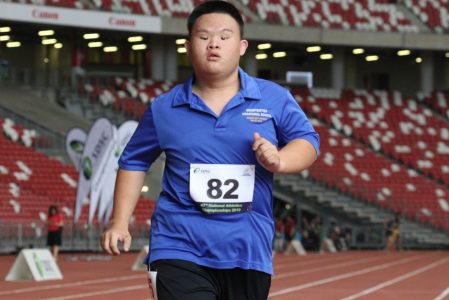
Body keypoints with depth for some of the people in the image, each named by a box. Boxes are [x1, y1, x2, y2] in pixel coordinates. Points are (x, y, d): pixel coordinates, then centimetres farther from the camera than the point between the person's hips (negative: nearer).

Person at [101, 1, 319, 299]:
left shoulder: (274, 98, 3)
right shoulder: (164, 108, 4)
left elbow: (308, 140, 3)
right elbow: (134, 161, 14)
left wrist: (278, 160, -19)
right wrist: (120, 223, 7)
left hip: (249, 250, 2)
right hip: (181, 251, -2)